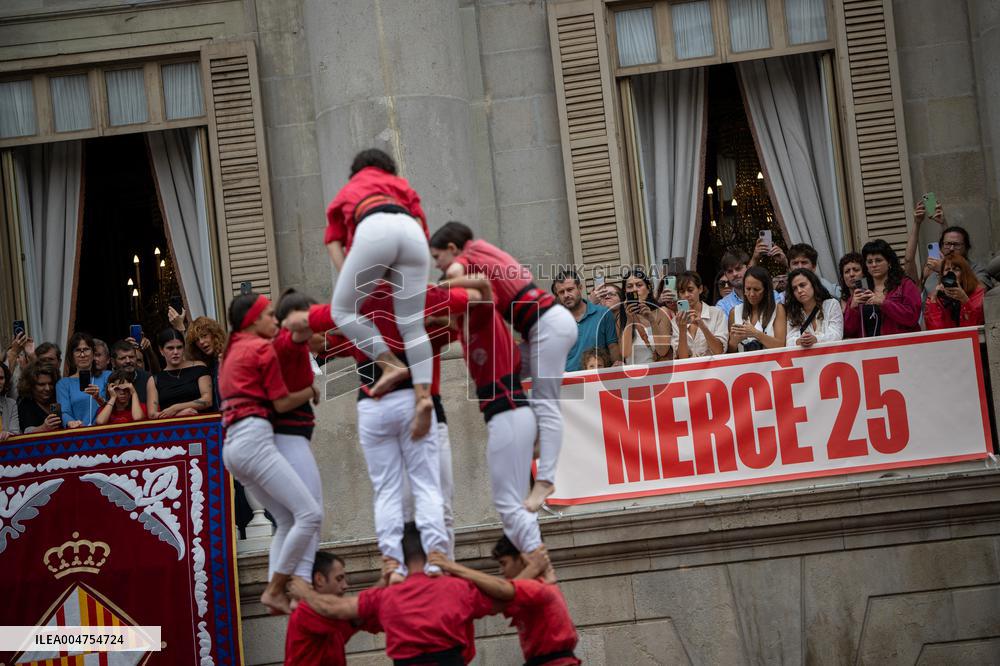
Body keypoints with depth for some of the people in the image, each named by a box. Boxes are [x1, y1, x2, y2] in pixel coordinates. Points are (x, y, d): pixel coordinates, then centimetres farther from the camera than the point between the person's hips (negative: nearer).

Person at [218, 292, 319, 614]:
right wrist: (313, 390, 13)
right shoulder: (262, 348, -1)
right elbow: (281, 403, -3)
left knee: (287, 520, 10)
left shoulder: (232, 351, 24)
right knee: (310, 513, -14)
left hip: (231, 443, 10)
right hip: (254, 438, -10)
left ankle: (276, 591, -2)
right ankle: (275, 589, -13)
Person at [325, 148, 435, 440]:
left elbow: (335, 244, 24)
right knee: (412, 325, 2)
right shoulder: (401, 185, 40)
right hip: (411, 231, 3)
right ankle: (422, 394, -17)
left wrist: (353, 291, 16)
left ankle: (391, 365, -6)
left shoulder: (344, 194, 38)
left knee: (342, 309, 9)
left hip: (374, 230, -2)